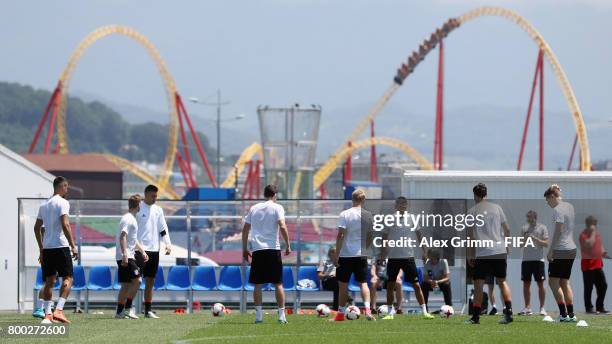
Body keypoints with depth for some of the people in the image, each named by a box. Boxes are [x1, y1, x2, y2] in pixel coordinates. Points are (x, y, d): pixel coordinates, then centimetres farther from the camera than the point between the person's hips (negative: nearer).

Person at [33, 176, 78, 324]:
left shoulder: (44, 205, 16)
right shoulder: (62, 203, -7)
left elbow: (37, 227, 19)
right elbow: (65, 225, -18)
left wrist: (41, 249, 25)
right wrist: (73, 246, -16)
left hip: (46, 247, 7)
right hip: (61, 246, -7)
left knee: (49, 281, 10)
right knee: (67, 278, -2)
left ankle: (47, 314, 5)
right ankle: (58, 310, -16)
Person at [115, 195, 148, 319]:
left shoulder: (132, 219, 20)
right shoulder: (128, 219, -11)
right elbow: (122, 237, -21)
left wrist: (142, 251, 30)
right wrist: (124, 254, -28)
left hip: (127, 257, 10)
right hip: (125, 257, -10)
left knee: (126, 285, 8)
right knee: (136, 280, -14)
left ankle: (120, 312, 8)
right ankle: (127, 308, -14)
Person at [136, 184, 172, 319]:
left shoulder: (158, 210, 13)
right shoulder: (138, 208, -5)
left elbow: (163, 229, 15)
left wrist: (168, 244, 1)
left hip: (154, 249, 6)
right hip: (141, 250, -6)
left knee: (150, 281, 8)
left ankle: (148, 310, 11)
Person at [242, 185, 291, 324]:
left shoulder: (254, 208, 12)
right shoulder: (277, 208, 1)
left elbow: (245, 230, 12)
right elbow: (282, 226, -11)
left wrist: (245, 249, 19)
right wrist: (288, 246, -6)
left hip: (257, 250, 2)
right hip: (273, 249, -2)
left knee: (257, 284, 5)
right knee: (278, 283, 2)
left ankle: (258, 315, 0)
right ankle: (281, 315, -1)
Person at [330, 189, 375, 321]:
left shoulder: (345, 214, -9)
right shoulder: (368, 215, 1)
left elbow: (340, 235, -12)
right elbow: (370, 236, 7)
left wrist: (336, 254, -9)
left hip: (346, 254, -2)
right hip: (361, 255, 2)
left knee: (343, 284, 8)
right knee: (363, 283, 5)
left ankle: (340, 314, 15)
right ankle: (367, 309, -15)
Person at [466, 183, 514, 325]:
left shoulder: (472, 211, 0)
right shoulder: (497, 208, 7)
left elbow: (470, 235, 1)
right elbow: (507, 230, 9)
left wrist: (470, 256, 6)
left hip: (482, 253, -3)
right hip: (500, 251, 3)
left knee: (478, 284, 2)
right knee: (502, 281, 11)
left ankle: (476, 316, 1)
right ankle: (508, 312, -1)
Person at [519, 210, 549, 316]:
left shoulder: (542, 228, 2)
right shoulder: (524, 228, 12)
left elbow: (546, 244, -3)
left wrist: (535, 239, -16)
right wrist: (524, 239, -7)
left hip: (538, 259, -4)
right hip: (526, 259, 4)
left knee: (540, 284, -3)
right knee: (526, 283, 3)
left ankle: (542, 308, 0)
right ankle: (527, 308, 8)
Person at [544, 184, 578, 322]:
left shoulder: (557, 210, -14)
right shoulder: (570, 207, 12)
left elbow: (558, 231, -19)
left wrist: (551, 250, -17)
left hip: (560, 250, -9)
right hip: (571, 249, 9)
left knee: (553, 282, -3)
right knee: (565, 282, 12)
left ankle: (563, 314, -10)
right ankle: (571, 314, 9)